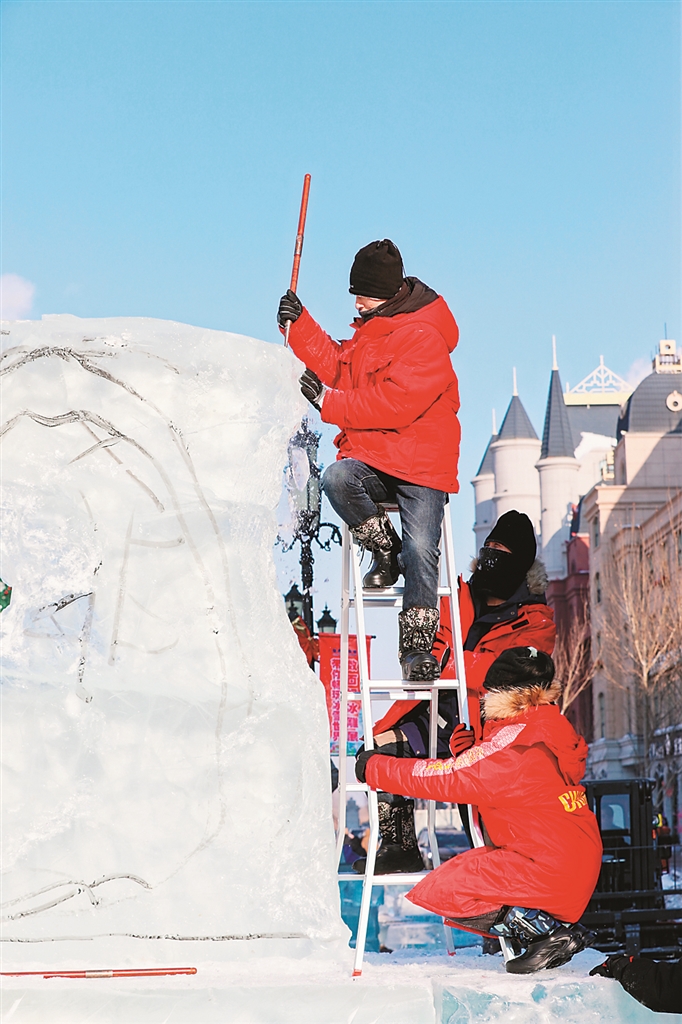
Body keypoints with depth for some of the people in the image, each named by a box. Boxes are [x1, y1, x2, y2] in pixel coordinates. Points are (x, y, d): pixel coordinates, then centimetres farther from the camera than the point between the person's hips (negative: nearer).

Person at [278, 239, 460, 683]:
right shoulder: (371, 327, 15)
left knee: (420, 552, -18)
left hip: (422, 465, -6)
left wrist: (328, 401, -16)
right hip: (370, 458, 6)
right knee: (337, 479, -29)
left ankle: (417, 646, -4)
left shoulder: (424, 338, -14)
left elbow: (395, 405, -21)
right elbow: (338, 366, 20)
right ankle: (385, 550, -5)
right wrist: (300, 324, 8)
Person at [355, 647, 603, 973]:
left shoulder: (512, 748, -19)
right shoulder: (549, 733, 9)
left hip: (547, 870, -10)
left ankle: (544, 931, -6)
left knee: (441, 891, -7)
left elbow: (447, 778, -13)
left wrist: (375, 767, -4)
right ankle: (555, 926, 10)